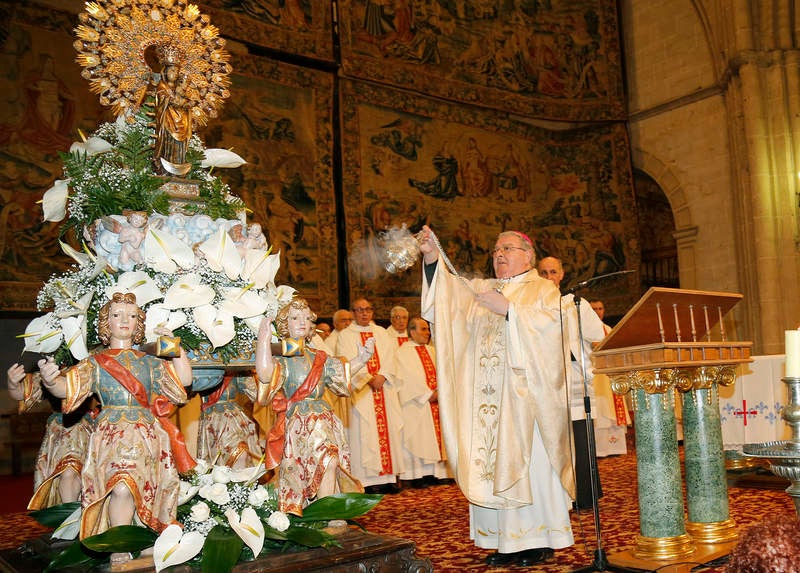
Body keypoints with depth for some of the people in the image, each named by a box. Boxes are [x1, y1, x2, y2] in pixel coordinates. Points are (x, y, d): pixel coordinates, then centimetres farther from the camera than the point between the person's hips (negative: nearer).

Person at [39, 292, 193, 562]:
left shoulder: (149, 361, 17)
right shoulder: (95, 362, 12)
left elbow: (185, 379, 11)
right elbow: (67, 387, -2)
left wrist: (175, 348, 3)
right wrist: (50, 381, -25)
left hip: (148, 434, 3)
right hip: (112, 434, -3)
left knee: (149, 487, -12)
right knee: (122, 487, -26)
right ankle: (119, 551, -17)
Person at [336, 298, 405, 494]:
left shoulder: (381, 332, 17)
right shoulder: (345, 335, 6)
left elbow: (390, 357, 6)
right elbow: (348, 362, -6)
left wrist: (382, 376, -11)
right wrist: (368, 379, -15)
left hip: (385, 389, 4)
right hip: (361, 391, -4)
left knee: (388, 429, 0)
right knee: (365, 432, -7)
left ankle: (388, 476, 4)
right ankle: (370, 479, -5)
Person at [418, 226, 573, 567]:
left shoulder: (543, 289, 9)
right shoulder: (480, 290, 21)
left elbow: (552, 323, -9)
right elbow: (444, 296, 6)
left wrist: (508, 309, -16)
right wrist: (431, 258, -7)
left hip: (526, 391, -4)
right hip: (488, 395, 4)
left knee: (531, 460, -5)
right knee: (492, 463, 1)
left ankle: (540, 540, 5)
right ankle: (506, 541, 7)